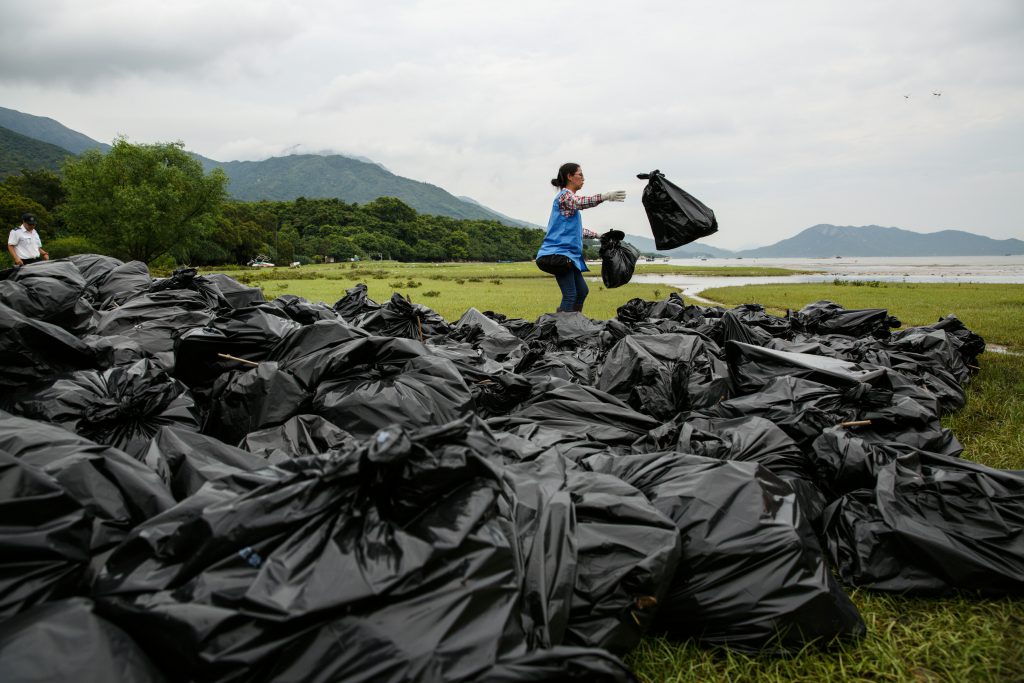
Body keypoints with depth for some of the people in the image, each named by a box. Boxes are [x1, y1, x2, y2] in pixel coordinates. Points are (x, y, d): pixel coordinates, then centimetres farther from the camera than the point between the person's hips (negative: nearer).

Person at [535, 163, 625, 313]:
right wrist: (604, 197, -43)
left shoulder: (569, 196, 23)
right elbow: (578, 203, -32)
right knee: (570, 295, -15)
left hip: (567, 255, 10)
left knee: (582, 291, 14)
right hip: (558, 253, -10)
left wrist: (597, 235, 32)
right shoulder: (565, 194, -7)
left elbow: (575, 230, 31)